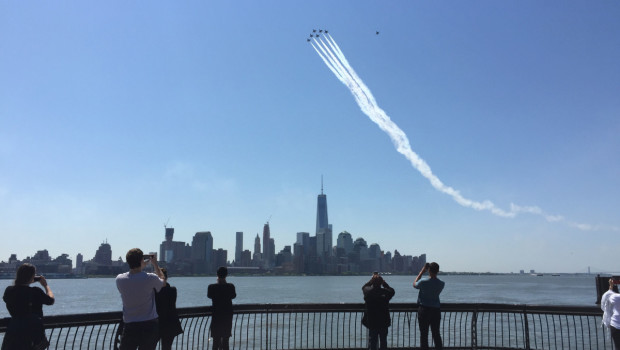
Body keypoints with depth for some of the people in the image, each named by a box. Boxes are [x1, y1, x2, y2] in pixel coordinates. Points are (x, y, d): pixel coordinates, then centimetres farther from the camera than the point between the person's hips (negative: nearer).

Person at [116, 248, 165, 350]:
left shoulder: (120, 279, -7)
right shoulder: (151, 278, -14)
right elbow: (162, 282, 10)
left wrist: (142, 266, 23)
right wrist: (155, 264, 18)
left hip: (130, 327, 1)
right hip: (150, 326, -1)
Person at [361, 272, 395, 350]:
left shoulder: (368, 291, -12)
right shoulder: (385, 292, -14)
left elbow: (364, 287, 11)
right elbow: (392, 290, 9)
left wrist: (371, 281, 9)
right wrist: (384, 283, 2)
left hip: (372, 322, 0)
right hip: (384, 322, 0)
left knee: (373, 342, 10)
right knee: (383, 342, 12)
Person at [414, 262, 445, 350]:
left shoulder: (423, 282, -15)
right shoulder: (441, 284, -5)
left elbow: (414, 284, 7)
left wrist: (422, 271, 8)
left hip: (424, 310, -3)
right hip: (436, 310, 3)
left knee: (424, 334, 3)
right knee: (436, 334, 12)